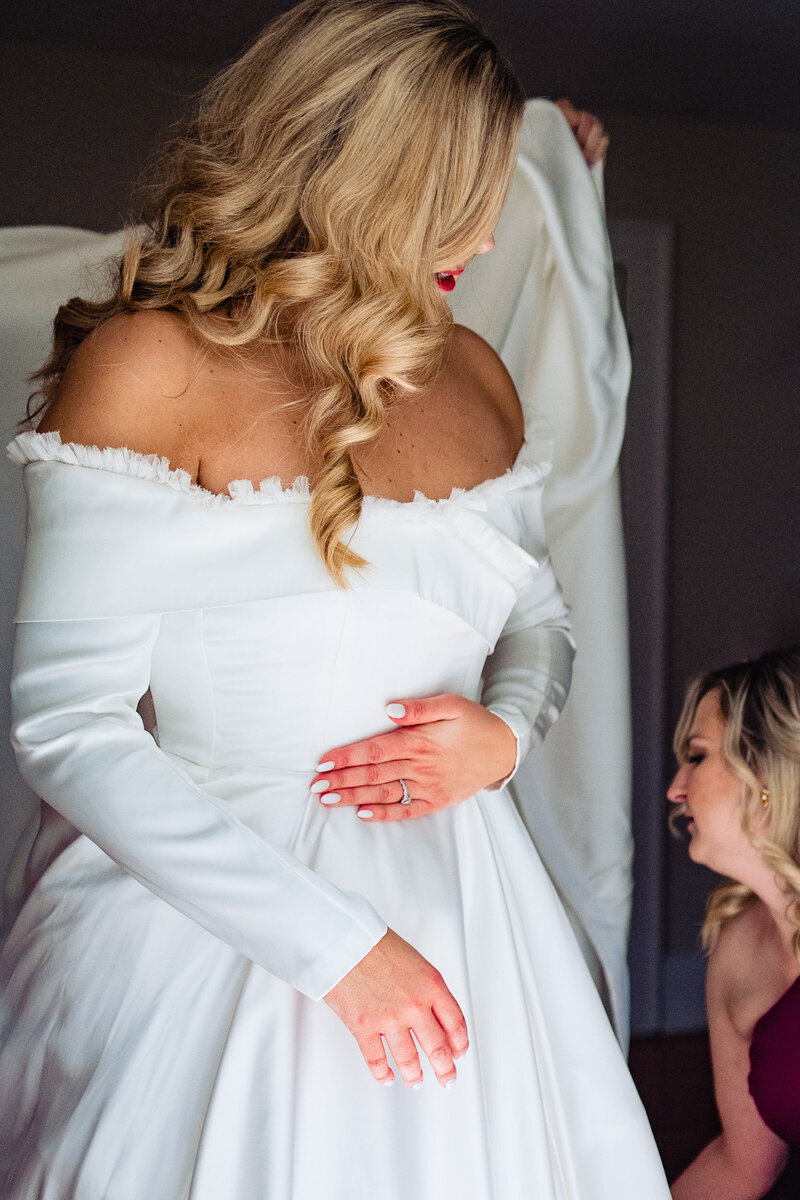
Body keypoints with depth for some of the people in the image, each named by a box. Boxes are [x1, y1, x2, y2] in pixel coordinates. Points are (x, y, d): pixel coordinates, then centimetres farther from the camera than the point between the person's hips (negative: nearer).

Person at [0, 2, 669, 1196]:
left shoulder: (474, 373, 7)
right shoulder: (150, 367, -12)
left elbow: (540, 617, 19)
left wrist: (508, 729, -5)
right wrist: (332, 942, -18)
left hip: (462, 910, 6)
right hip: (218, 913, -5)